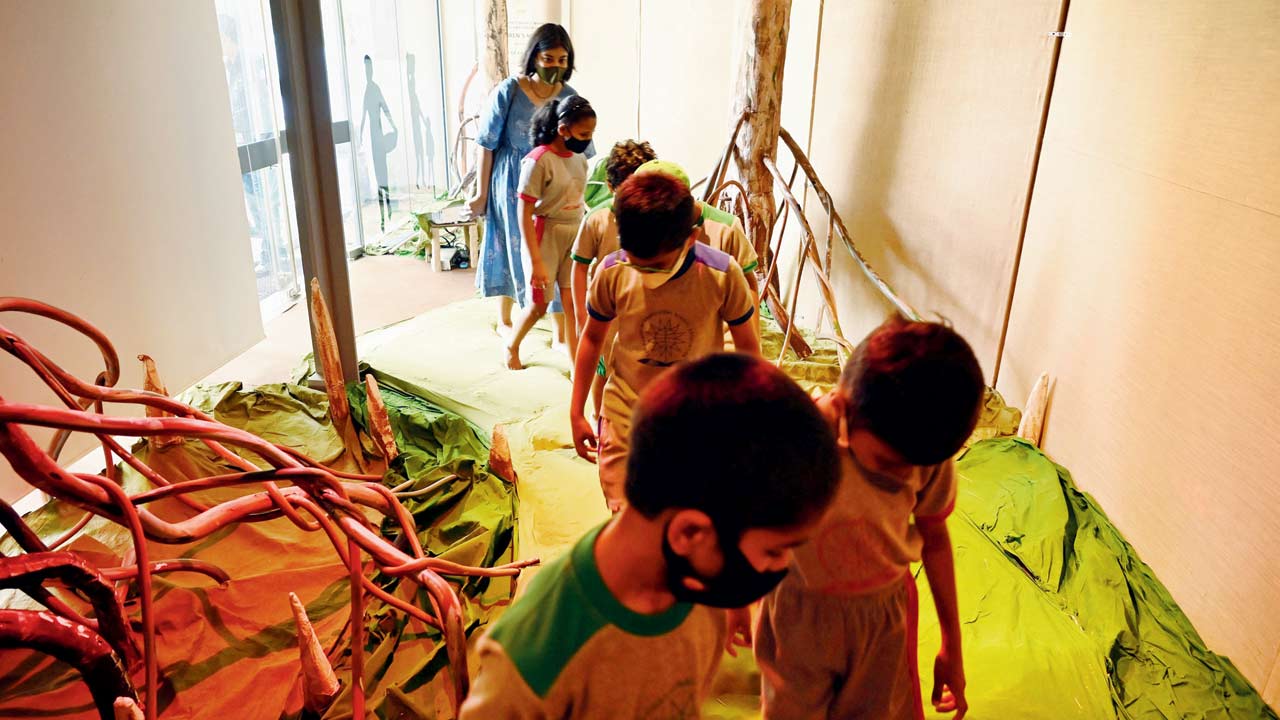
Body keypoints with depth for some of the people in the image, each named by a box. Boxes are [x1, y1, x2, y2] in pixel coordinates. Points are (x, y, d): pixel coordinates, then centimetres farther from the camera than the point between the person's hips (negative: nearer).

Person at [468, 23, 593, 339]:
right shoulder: (508, 92, -12)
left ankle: (561, 333, 13)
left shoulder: (571, 98, -4)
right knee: (512, 249, 12)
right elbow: (487, 145, -7)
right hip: (513, 186, -2)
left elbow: (580, 154, 2)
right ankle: (504, 321, 33)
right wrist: (482, 194, -5)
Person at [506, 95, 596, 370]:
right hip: (545, 236, -5)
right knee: (539, 305, 8)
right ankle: (512, 347, 35)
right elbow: (524, 214, -18)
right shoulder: (538, 161, -18)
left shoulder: (579, 159, 1)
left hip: (574, 237, 5)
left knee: (574, 305, 3)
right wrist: (536, 261, -19)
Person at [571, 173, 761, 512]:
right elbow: (592, 338, 3)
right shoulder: (611, 273, -14)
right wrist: (576, 413, 7)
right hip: (625, 417, 1)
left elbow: (747, 346, -3)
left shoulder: (722, 274, -19)